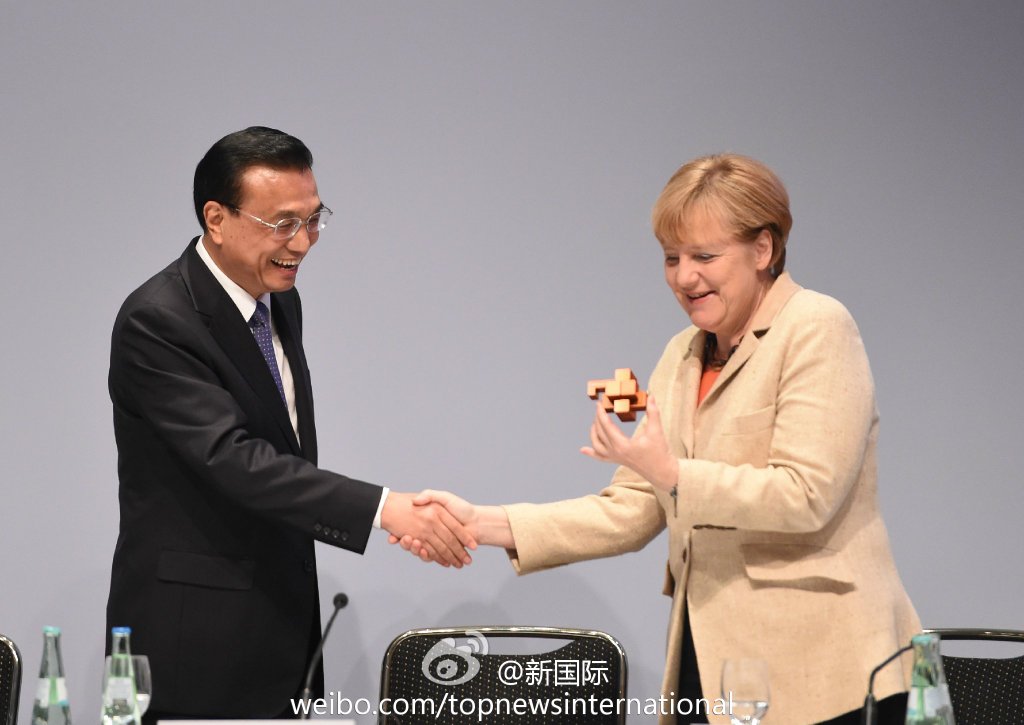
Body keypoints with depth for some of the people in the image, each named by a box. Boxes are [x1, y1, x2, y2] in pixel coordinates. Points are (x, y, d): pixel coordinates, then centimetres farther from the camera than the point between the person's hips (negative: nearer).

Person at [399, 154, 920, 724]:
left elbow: (806, 496, -16)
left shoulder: (817, 329, -5)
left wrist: (672, 475, -22)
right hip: (709, 665, 6)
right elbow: (631, 511, 11)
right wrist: (484, 524, 1)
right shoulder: (684, 355, 17)